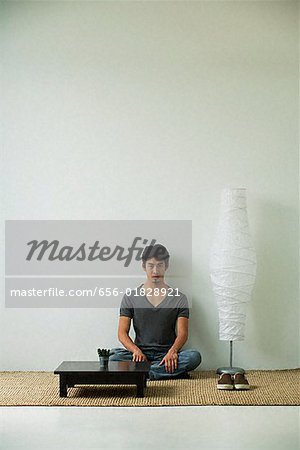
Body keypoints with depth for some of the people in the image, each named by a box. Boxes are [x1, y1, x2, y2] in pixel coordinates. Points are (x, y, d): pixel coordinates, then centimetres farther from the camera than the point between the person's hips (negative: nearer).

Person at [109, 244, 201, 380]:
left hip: (167, 354, 0)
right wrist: (136, 350, -21)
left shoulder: (179, 298, 6)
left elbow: (183, 333, -3)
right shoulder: (130, 297, 7)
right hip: (141, 353, 0)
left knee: (194, 356, -30)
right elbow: (122, 333, 0)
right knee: (114, 357, -30)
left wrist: (172, 351, -25)